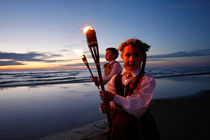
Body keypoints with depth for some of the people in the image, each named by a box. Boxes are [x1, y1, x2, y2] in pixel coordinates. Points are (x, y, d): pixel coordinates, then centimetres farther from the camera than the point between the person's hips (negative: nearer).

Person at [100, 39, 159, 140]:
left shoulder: (148, 80, -15)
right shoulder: (115, 79, -3)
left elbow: (138, 110, -20)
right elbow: (111, 105, -2)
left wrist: (114, 97, -25)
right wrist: (108, 108, -25)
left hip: (139, 127, -3)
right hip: (118, 126, 3)